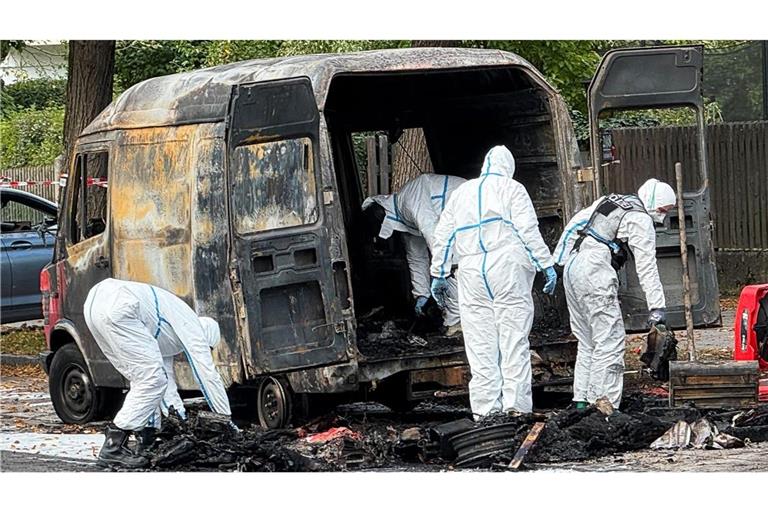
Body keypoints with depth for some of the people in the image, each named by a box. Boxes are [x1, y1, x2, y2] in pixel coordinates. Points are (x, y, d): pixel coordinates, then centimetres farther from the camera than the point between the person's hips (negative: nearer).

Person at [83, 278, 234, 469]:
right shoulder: (192, 326, 12)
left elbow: (167, 373, 37)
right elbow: (208, 374, 10)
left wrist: (180, 416, 32)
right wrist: (227, 420, 15)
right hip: (116, 309, -10)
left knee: (143, 380, 20)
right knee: (152, 380, -5)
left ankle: (146, 444, 17)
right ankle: (113, 448, -7)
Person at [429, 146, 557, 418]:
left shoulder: (461, 192, 17)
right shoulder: (512, 189, 3)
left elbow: (443, 236, 16)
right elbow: (528, 231, -6)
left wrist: (439, 274, 21)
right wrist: (546, 265, -4)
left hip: (472, 275, 3)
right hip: (508, 270, -3)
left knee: (480, 346, 3)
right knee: (514, 341, -2)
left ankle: (485, 411, 0)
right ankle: (516, 407, -7)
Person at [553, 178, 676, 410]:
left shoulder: (609, 201, 22)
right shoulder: (640, 220, -3)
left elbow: (576, 223, 23)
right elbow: (647, 267, -9)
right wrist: (657, 307, -11)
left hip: (571, 265, 9)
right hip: (594, 273, -9)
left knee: (587, 341, 15)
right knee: (610, 341, -8)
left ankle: (581, 400, 14)